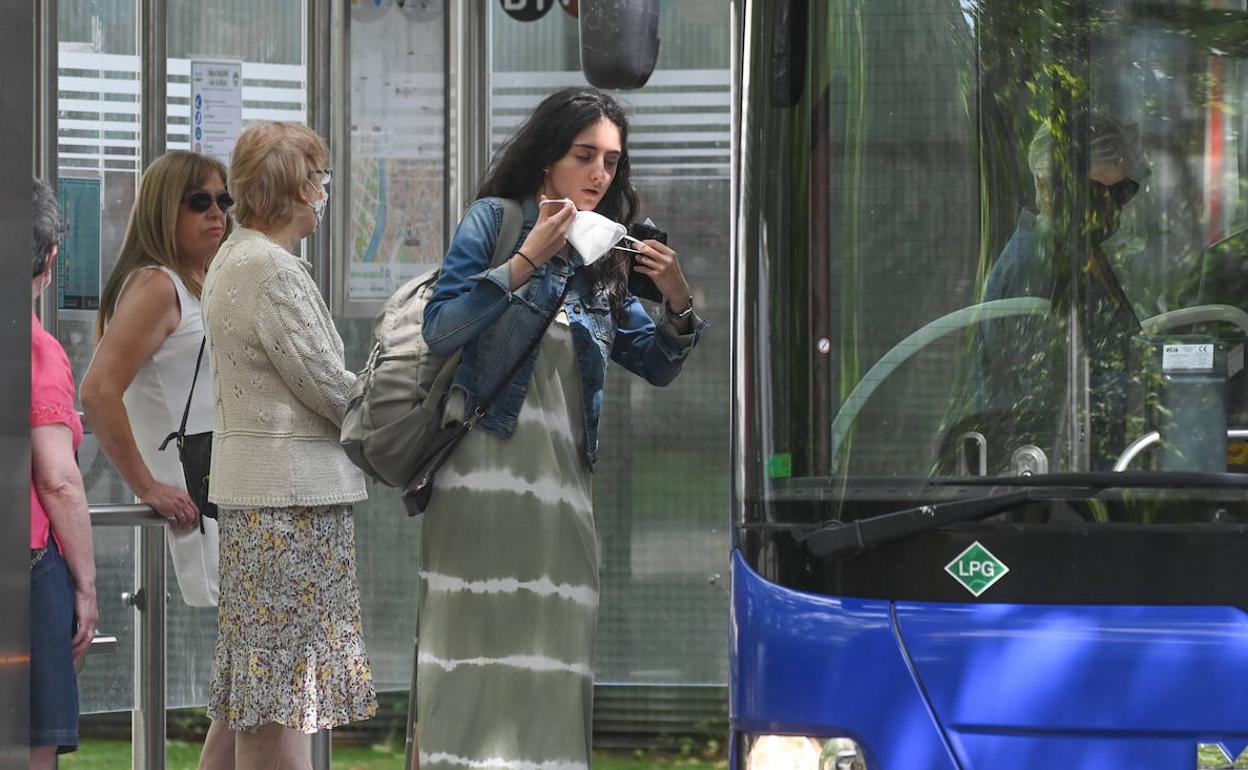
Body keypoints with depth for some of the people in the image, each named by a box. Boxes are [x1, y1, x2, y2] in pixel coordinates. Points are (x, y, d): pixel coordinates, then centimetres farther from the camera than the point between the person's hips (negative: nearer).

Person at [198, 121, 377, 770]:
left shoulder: (233, 259, 17)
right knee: (281, 696, -9)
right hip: (291, 494, -10)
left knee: (246, 689, 13)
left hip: (251, 490, 10)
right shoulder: (271, 270, -15)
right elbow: (326, 384, -15)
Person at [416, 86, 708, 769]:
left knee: (554, 646, 1)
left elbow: (658, 365, 20)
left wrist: (679, 303, 1)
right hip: (487, 464, -6)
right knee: (485, 635, -10)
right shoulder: (497, 220, 2)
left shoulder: (602, 258, 17)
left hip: (562, 479, 6)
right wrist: (526, 262, -15)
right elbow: (439, 328, -9)